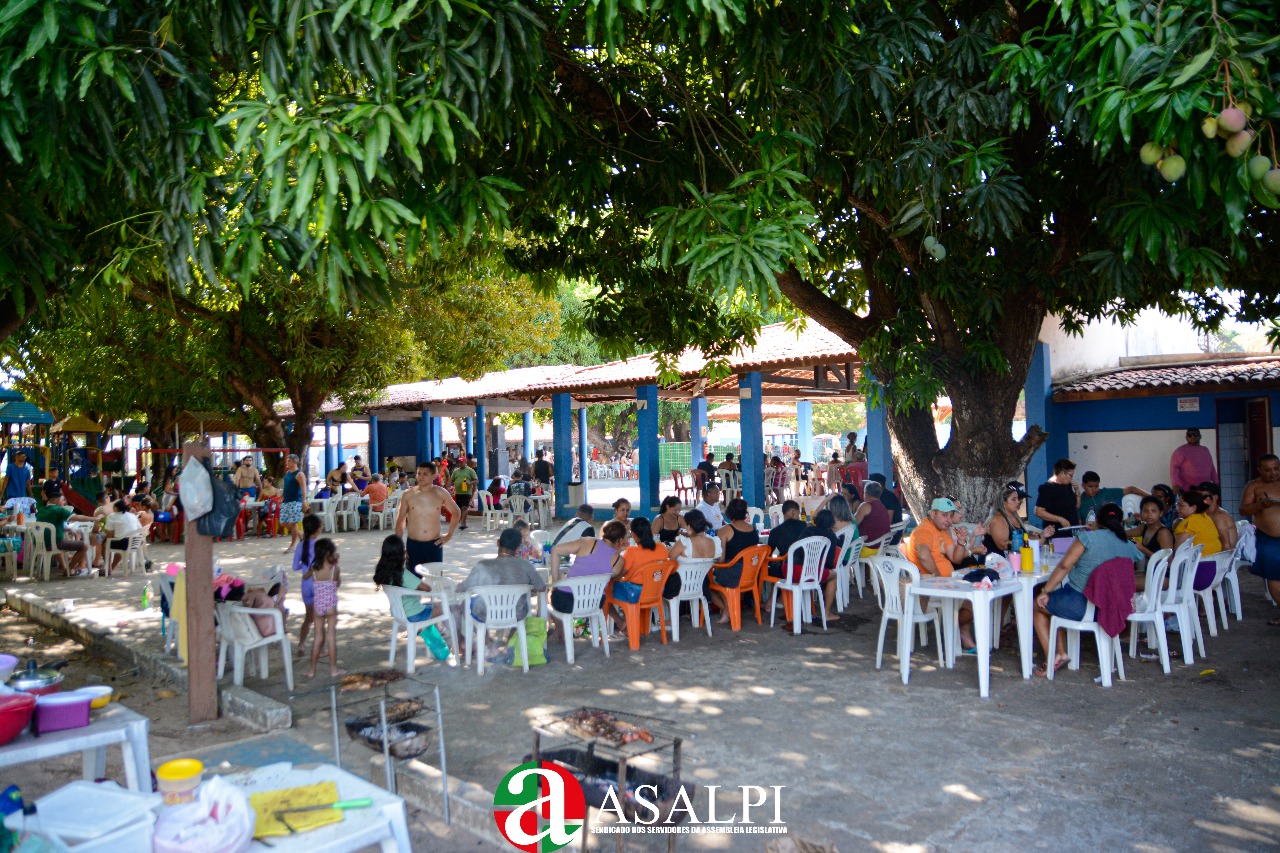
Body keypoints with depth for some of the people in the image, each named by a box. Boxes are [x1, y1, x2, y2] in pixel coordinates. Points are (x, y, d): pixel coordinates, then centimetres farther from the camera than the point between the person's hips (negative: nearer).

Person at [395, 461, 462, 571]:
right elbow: (400, 520, 8)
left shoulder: (441, 494, 0)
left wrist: (449, 535, 9)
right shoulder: (408, 494, 0)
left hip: (434, 544, 0)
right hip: (413, 544, 0)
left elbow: (456, 513, 14)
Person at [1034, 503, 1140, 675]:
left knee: (1039, 606, 20)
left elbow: (1064, 566, -12)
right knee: (1053, 603, 29)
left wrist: (1045, 591, -5)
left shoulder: (1088, 537, -11)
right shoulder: (1130, 547, 2)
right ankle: (1061, 652, 20)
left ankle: (1052, 658, 10)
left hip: (1079, 604, -6)